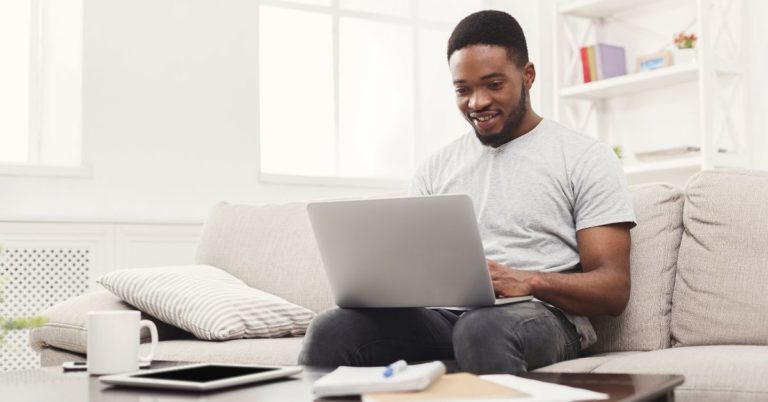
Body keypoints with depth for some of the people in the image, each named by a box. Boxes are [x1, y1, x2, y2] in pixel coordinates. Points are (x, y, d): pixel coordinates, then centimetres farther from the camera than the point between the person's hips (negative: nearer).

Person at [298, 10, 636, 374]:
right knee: (331, 329, -26)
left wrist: (528, 281, -22)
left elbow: (614, 290, -2)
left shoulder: (585, 158, 5)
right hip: (443, 313, 4)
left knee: (483, 328, -41)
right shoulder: (438, 167, 19)